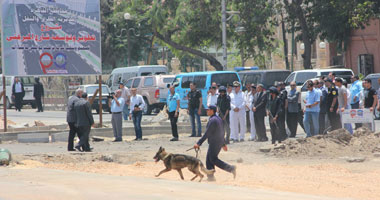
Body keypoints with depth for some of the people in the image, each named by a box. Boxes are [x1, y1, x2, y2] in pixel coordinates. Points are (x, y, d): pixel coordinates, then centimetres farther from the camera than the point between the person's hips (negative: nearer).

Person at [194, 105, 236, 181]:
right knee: (209, 159, 12)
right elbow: (222, 132, 19)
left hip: (214, 143, -10)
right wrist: (223, 144, 26)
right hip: (220, 142, 10)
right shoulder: (218, 119, 13)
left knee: (213, 160, -6)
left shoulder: (212, 120, -19)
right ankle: (210, 177, 12)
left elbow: (207, 134, -23)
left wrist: (199, 143, -23)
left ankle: (230, 168, -9)